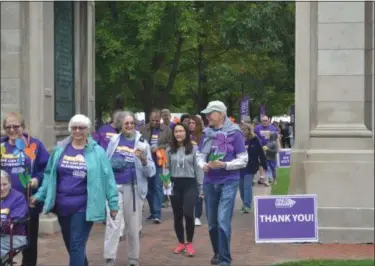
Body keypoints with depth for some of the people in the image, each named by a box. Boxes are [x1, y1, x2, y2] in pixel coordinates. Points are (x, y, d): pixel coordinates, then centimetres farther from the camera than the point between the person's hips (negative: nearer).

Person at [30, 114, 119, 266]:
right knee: (70, 244, 18)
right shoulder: (60, 149, 5)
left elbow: (108, 178, -4)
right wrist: (40, 195, 7)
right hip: (62, 206, 4)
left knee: (77, 245, -3)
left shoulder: (97, 152, -5)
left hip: (83, 207, -4)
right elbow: (49, 174, 11)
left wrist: (113, 203, -5)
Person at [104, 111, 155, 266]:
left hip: (133, 187, 0)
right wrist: (113, 164, -5)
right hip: (115, 186, 1)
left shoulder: (142, 143, 0)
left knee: (133, 226, 8)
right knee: (113, 223, -7)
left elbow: (151, 171, -2)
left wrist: (144, 160, -20)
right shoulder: (114, 141, 5)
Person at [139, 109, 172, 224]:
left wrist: (159, 147, -14)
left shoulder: (167, 130, 2)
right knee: (149, 188, 10)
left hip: (160, 163, -2)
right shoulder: (142, 129, 4)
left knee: (158, 188, -6)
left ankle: (157, 214, -5)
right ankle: (153, 211, 25)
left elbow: (171, 144, -3)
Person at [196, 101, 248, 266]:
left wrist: (224, 165, -19)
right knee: (212, 222, 14)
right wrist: (203, 164, -7)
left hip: (228, 182, -5)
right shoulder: (207, 133, 6)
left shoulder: (234, 132, -7)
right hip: (209, 182, 5)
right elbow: (200, 154, 14)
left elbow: (243, 160, -7)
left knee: (223, 221, -12)